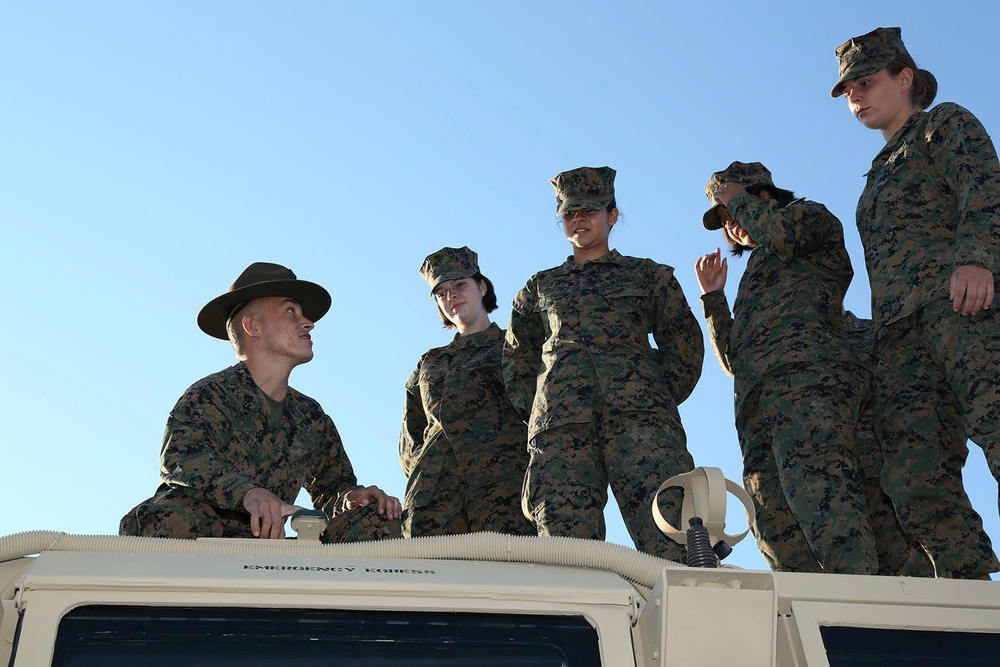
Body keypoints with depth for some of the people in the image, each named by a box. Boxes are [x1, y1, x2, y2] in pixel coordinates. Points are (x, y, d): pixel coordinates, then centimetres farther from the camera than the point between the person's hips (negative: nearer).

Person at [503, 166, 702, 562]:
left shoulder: (648, 275, 24)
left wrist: (659, 402, 5)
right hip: (559, 426, 2)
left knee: (672, 549, -22)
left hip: (638, 417, -1)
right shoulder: (541, 286, 30)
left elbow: (685, 343, 17)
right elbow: (517, 361, 29)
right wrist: (533, 411, 12)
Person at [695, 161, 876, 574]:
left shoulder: (813, 219, 23)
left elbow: (777, 230, -4)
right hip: (759, 405, 8)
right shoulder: (758, 276, 41)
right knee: (774, 520, -13)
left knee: (814, 483, -31)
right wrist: (712, 296, 31)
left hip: (807, 373, -8)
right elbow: (734, 360, 35)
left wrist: (735, 196, 14)